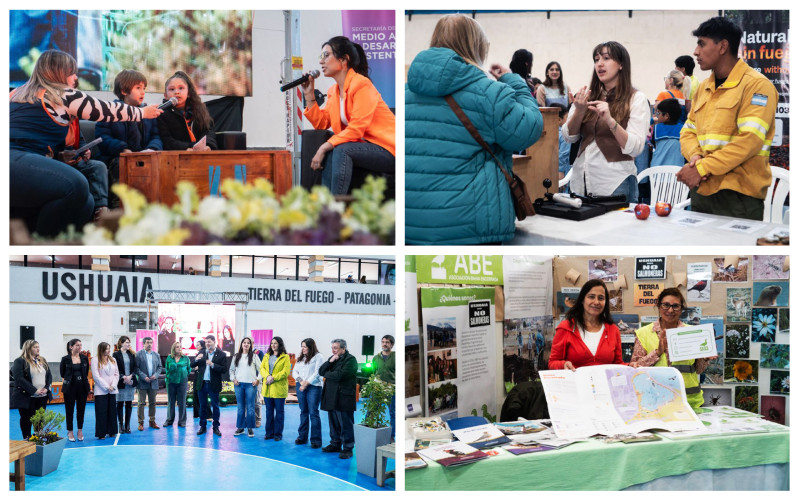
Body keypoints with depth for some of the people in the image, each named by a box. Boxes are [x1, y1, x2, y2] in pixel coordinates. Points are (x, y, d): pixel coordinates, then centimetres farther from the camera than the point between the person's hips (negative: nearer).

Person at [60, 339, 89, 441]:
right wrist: (65, 384, 3)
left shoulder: (84, 358, 5)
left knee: (81, 409, 7)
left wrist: (87, 386, 10)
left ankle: (80, 430, 17)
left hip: (82, 387, 3)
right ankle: (70, 431, 14)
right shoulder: (65, 359, -3)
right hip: (70, 387, -3)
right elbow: (62, 374, 5)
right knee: (69, 409, 3)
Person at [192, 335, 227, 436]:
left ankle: (216, 427, 12)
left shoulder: (221, 354, -3)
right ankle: (203, 426, 18)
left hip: (213, 384, -3)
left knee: (215, 406, 3)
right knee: (202, 406, 10)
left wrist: (213, 365, -22)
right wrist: (196, 359, -14)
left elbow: (224, 369, -10)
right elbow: (192, 365, 6)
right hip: (202, 384, 4)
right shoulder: (202, 353, 9)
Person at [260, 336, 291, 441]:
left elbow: (286, 372, -10)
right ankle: (269, 433, 18)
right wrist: (267, 376, -14)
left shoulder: (285, 357, -2)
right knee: (269, 411, 10)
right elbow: (262, 368, 6)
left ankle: (278, 433, 11)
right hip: (267, 388, 4)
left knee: (279, 411, 3)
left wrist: (273, 378, -17)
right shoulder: (266, 356, 13)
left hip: (279, 388, -4)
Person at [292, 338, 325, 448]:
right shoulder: (300, 358, 17)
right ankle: (302, 437, 16)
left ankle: (316, 440, -6)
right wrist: (300, 381, -6)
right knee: (303, 412, 10)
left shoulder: (318, 357, -3)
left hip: (314, 387, -6)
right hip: (300, 387, 6)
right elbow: (294, 372, 12)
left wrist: (306, 383, -12)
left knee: (313, 413, -8)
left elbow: (317, 373, -9)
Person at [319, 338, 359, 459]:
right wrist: (330, 362, -6)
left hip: (344, 398, -8)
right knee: (333, 423, 14)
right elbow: (321, 371, 10)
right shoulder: (332, 358, 19)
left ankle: (347, 449, 0)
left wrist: (327, 374, -3)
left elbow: (341, 375, -19)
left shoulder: (350, 359, -8)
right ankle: (335, 444, 25)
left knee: (345, 424, -4)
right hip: (331, 397, 8)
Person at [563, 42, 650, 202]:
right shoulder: (588, 95, 9)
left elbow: (635, 148, -13)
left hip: (615, 182, -4)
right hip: (581, 181, 4)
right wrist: (579, 111, -11)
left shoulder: (636, 98, -4)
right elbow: (569, 137, 6)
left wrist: (610, 120, -26)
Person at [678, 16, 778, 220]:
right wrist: (695, 156, -7)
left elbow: (749, 140, -18)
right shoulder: (704, 88, 16)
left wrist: (702, 168, -20)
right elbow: (688, 132, 16)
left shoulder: (756, 85, -8)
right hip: (701, 190, 7)